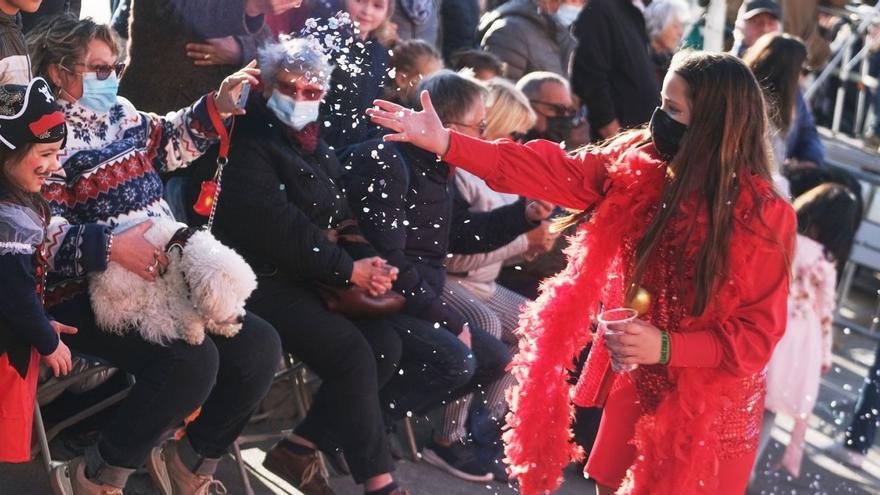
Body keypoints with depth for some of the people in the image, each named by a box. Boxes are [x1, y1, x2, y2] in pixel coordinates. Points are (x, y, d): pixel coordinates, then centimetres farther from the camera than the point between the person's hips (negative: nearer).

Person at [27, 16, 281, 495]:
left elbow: (169, 142, 33)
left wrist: (218, 106, 18)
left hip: (162, 273, 8)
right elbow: (37, 232, -20)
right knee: (191, 362, -31)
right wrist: (111, 245, -32)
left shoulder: (120, 112, 14)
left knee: (259, 346, -7)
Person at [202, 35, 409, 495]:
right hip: (266, 280, -8)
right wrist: (348, 270, -18)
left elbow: (342, 216, 13)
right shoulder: (249, 142, -9)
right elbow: (275, 228, -19)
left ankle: (298, 449, -3)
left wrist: (368, 261, -10)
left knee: (385, 344, -11)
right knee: (352, 353, -22)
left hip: (315, 276, 8)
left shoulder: (317, 147, 17)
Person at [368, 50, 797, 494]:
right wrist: (445, 142, -12)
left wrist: (666, 347, -30)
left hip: (709, 407, -5)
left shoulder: (764, 219, -22)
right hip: (636, 383, 5)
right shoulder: (639, 160, -8)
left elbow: (757, 335, -19)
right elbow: (559, 174, -7)